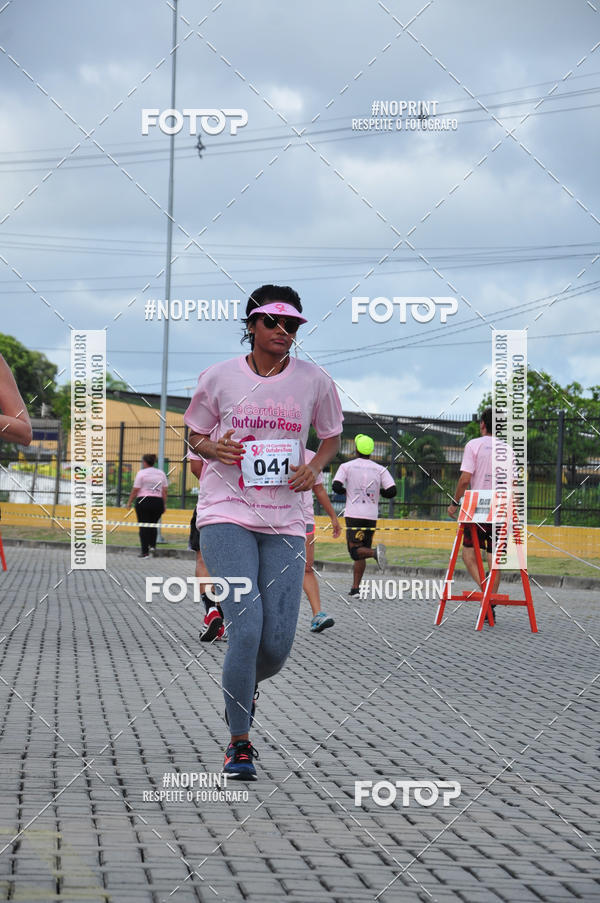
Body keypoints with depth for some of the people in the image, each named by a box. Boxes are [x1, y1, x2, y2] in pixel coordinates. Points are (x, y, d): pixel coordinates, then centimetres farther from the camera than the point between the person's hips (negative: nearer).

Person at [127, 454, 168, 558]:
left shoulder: (141, 473, -3)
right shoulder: (161, 473, 11)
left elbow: (135, 490, -5)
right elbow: (164, 491, 9)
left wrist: (129, 502, 4)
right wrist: (164, 504, 14)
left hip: (143, 501, -4)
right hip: (158, 502, 4)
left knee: (144, 526, 0)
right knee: (153, 525, 18)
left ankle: (145, 552, -2)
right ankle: (153, 545, 1)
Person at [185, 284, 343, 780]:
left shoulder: (315, 381, 2)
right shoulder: (219, 377, -1)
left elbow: (331, 436, 17)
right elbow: (195, 434, 13)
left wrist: (315, 466, -3)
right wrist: (213, 448, -10)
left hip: (285, 522, 2)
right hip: (227, 515, -2)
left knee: (277, 645, -3)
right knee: (246, 628, -17)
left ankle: (244, 685, 35)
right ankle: (239, 743, -1)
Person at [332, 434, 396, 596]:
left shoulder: (347, 466, 1)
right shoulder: (380, 469, 6)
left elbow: (336, 487, -11)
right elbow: (392, 491, -3)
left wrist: (345, 491, 12)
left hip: (354, 515, -3)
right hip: (372, 516, 3)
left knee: (355, 551, -3)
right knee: (360, 554, 12)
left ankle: (375, 552, -32)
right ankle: (355, 588, 9)